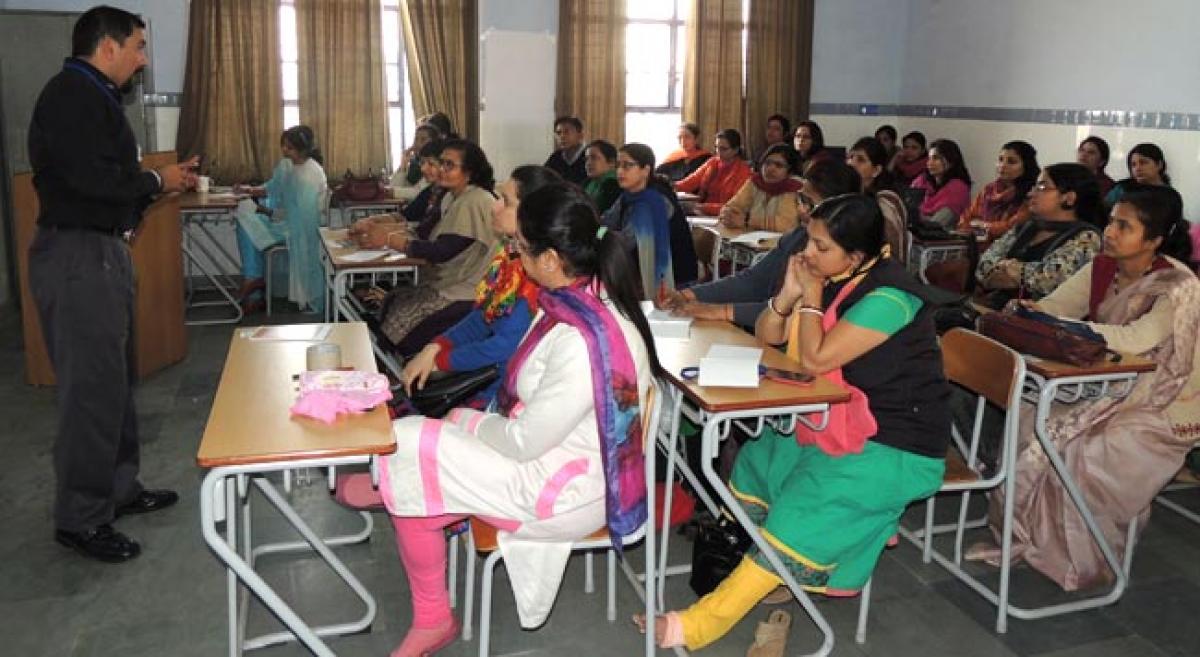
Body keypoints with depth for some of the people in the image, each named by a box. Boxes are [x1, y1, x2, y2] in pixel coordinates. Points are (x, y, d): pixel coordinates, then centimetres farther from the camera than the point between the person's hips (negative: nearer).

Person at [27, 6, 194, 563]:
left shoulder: (92, 96, 18)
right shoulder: (72, 93, -13)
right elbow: (90, 177, -24)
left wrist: (164, 181, 9)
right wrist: (156, 181, -11)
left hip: (102, 251, 11)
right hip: (77, 255, -11)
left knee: (114, 379, 16)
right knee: (93, 387, -6)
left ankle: (119, 488, 27)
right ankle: (80, 518, 4)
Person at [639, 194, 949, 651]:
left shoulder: (890, 295, -22)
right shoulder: (829, 278, 2)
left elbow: (815, 360, -26)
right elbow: (767, 336, 7)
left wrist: (812, 297, -14)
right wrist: (789, 294, -10)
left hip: (896, 450, -9)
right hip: (841, 425, 9)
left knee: (800, 514, -18)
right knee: (754, 463, 10)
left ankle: (702, 625, -14)